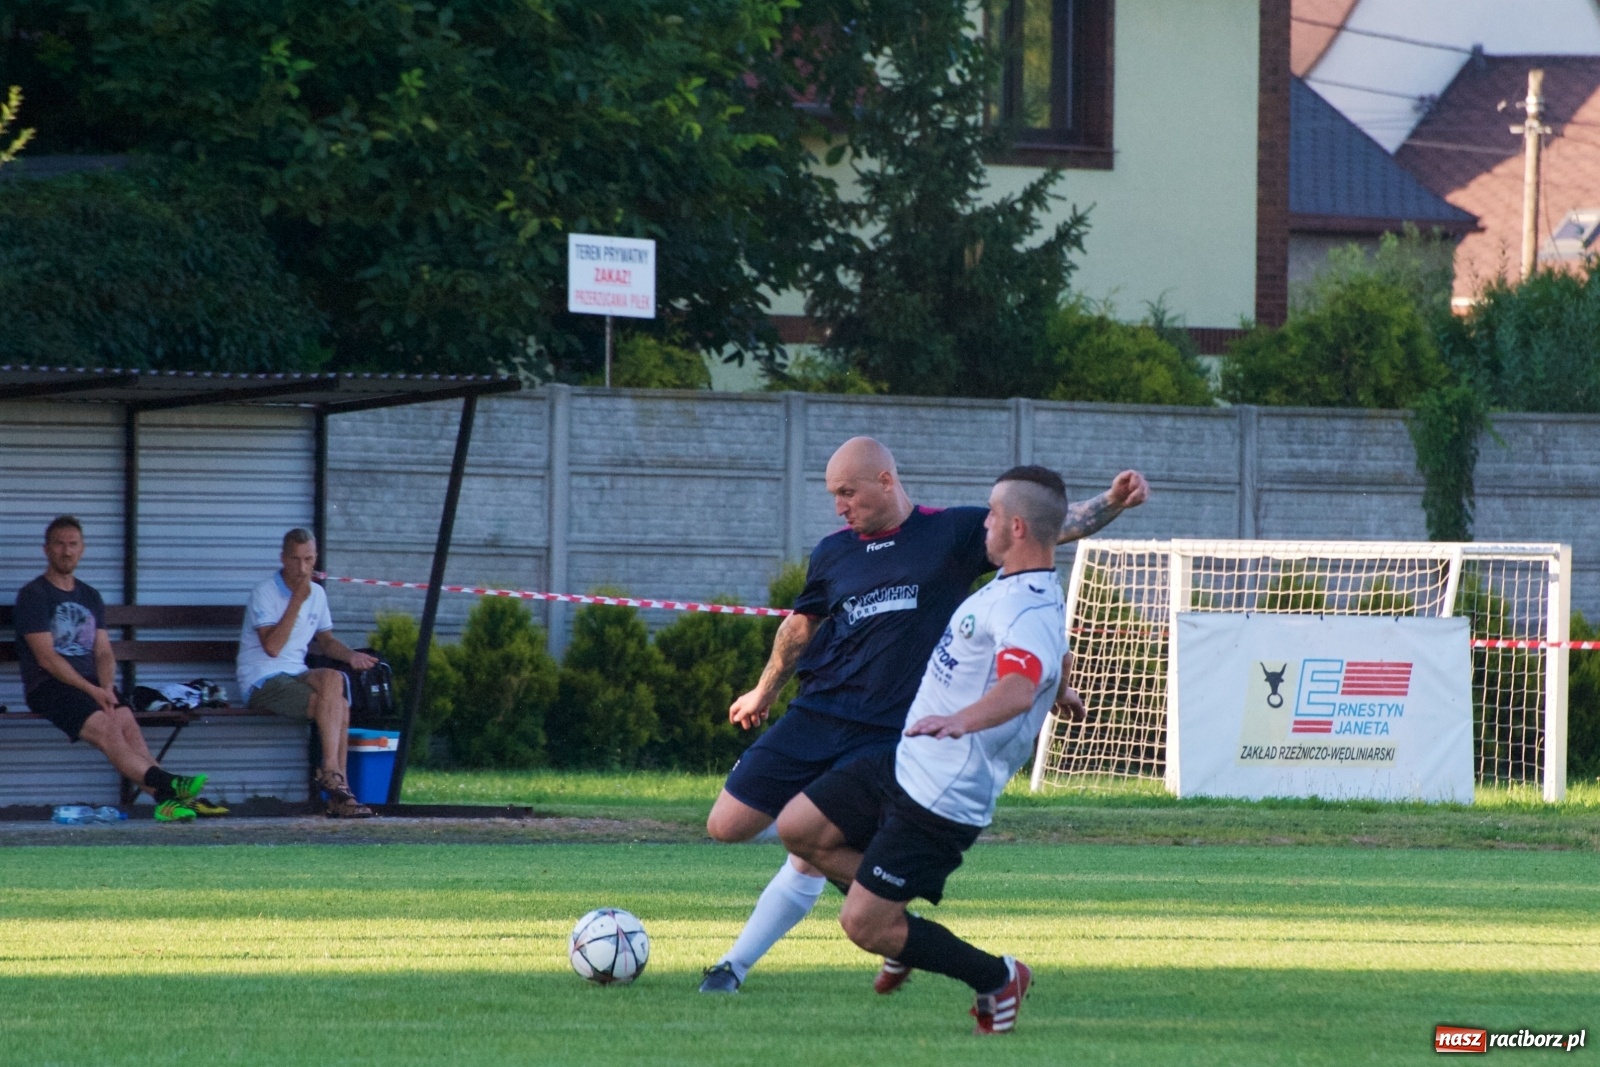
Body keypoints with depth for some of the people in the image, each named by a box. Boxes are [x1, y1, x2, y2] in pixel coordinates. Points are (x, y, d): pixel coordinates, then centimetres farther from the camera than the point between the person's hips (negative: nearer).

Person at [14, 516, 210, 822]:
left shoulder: (89, 597, 21)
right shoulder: (33, 595, 1)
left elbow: (103, 652, 15)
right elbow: (46, 658, -9)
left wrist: (107, 687, -7)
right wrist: (93, 691, -16)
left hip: (90, 683, 5)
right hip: (48, 687, -5)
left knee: (126, 721, -25)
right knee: (105, 727, -29)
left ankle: (165, 799, -42)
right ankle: (165, 787, -46)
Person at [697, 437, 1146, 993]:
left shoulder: (953, 534, -1)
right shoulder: (834, 552, 9)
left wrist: (1111, 503, -19)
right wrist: (765, 691, 37)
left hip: (884, 736, -4)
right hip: (813, 717, 4)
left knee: (812, 860, -9)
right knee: (725, 826, -1)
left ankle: (735, 965, 6)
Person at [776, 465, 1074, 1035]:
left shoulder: (1032, 611, -23)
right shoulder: (1008, 587, 10)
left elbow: (1018, 688, -43)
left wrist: (960, 720, -60)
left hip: (944, 798, -10)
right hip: (905, 767, 10)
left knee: (863, 926, -8)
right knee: (798, 827, 9)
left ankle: (998, 979, 11)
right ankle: (907, 932, 19)